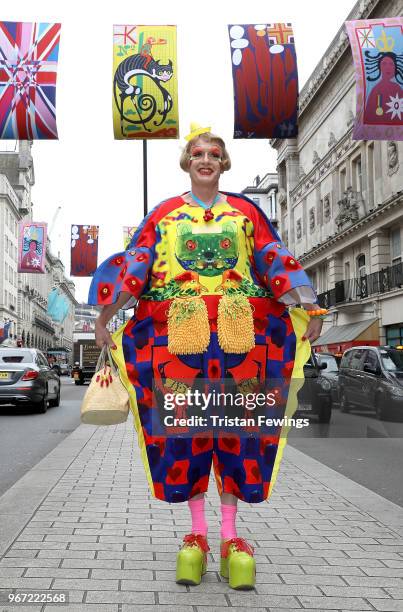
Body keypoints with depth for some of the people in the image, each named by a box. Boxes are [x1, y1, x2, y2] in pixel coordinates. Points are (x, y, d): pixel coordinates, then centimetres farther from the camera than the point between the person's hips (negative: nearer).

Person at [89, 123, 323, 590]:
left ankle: (231, 537, 10)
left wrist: (308, 310, 1)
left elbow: (274, 261, 9)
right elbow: (134, 263, 6)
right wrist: (104, 317, -1)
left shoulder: (245, 211, 14)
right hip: (179, 329, 0)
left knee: (236, 424, 0)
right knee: (184, 423, -1)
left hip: (240, 330, 1)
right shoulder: (164, 214, 12)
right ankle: (196, 536, 11)